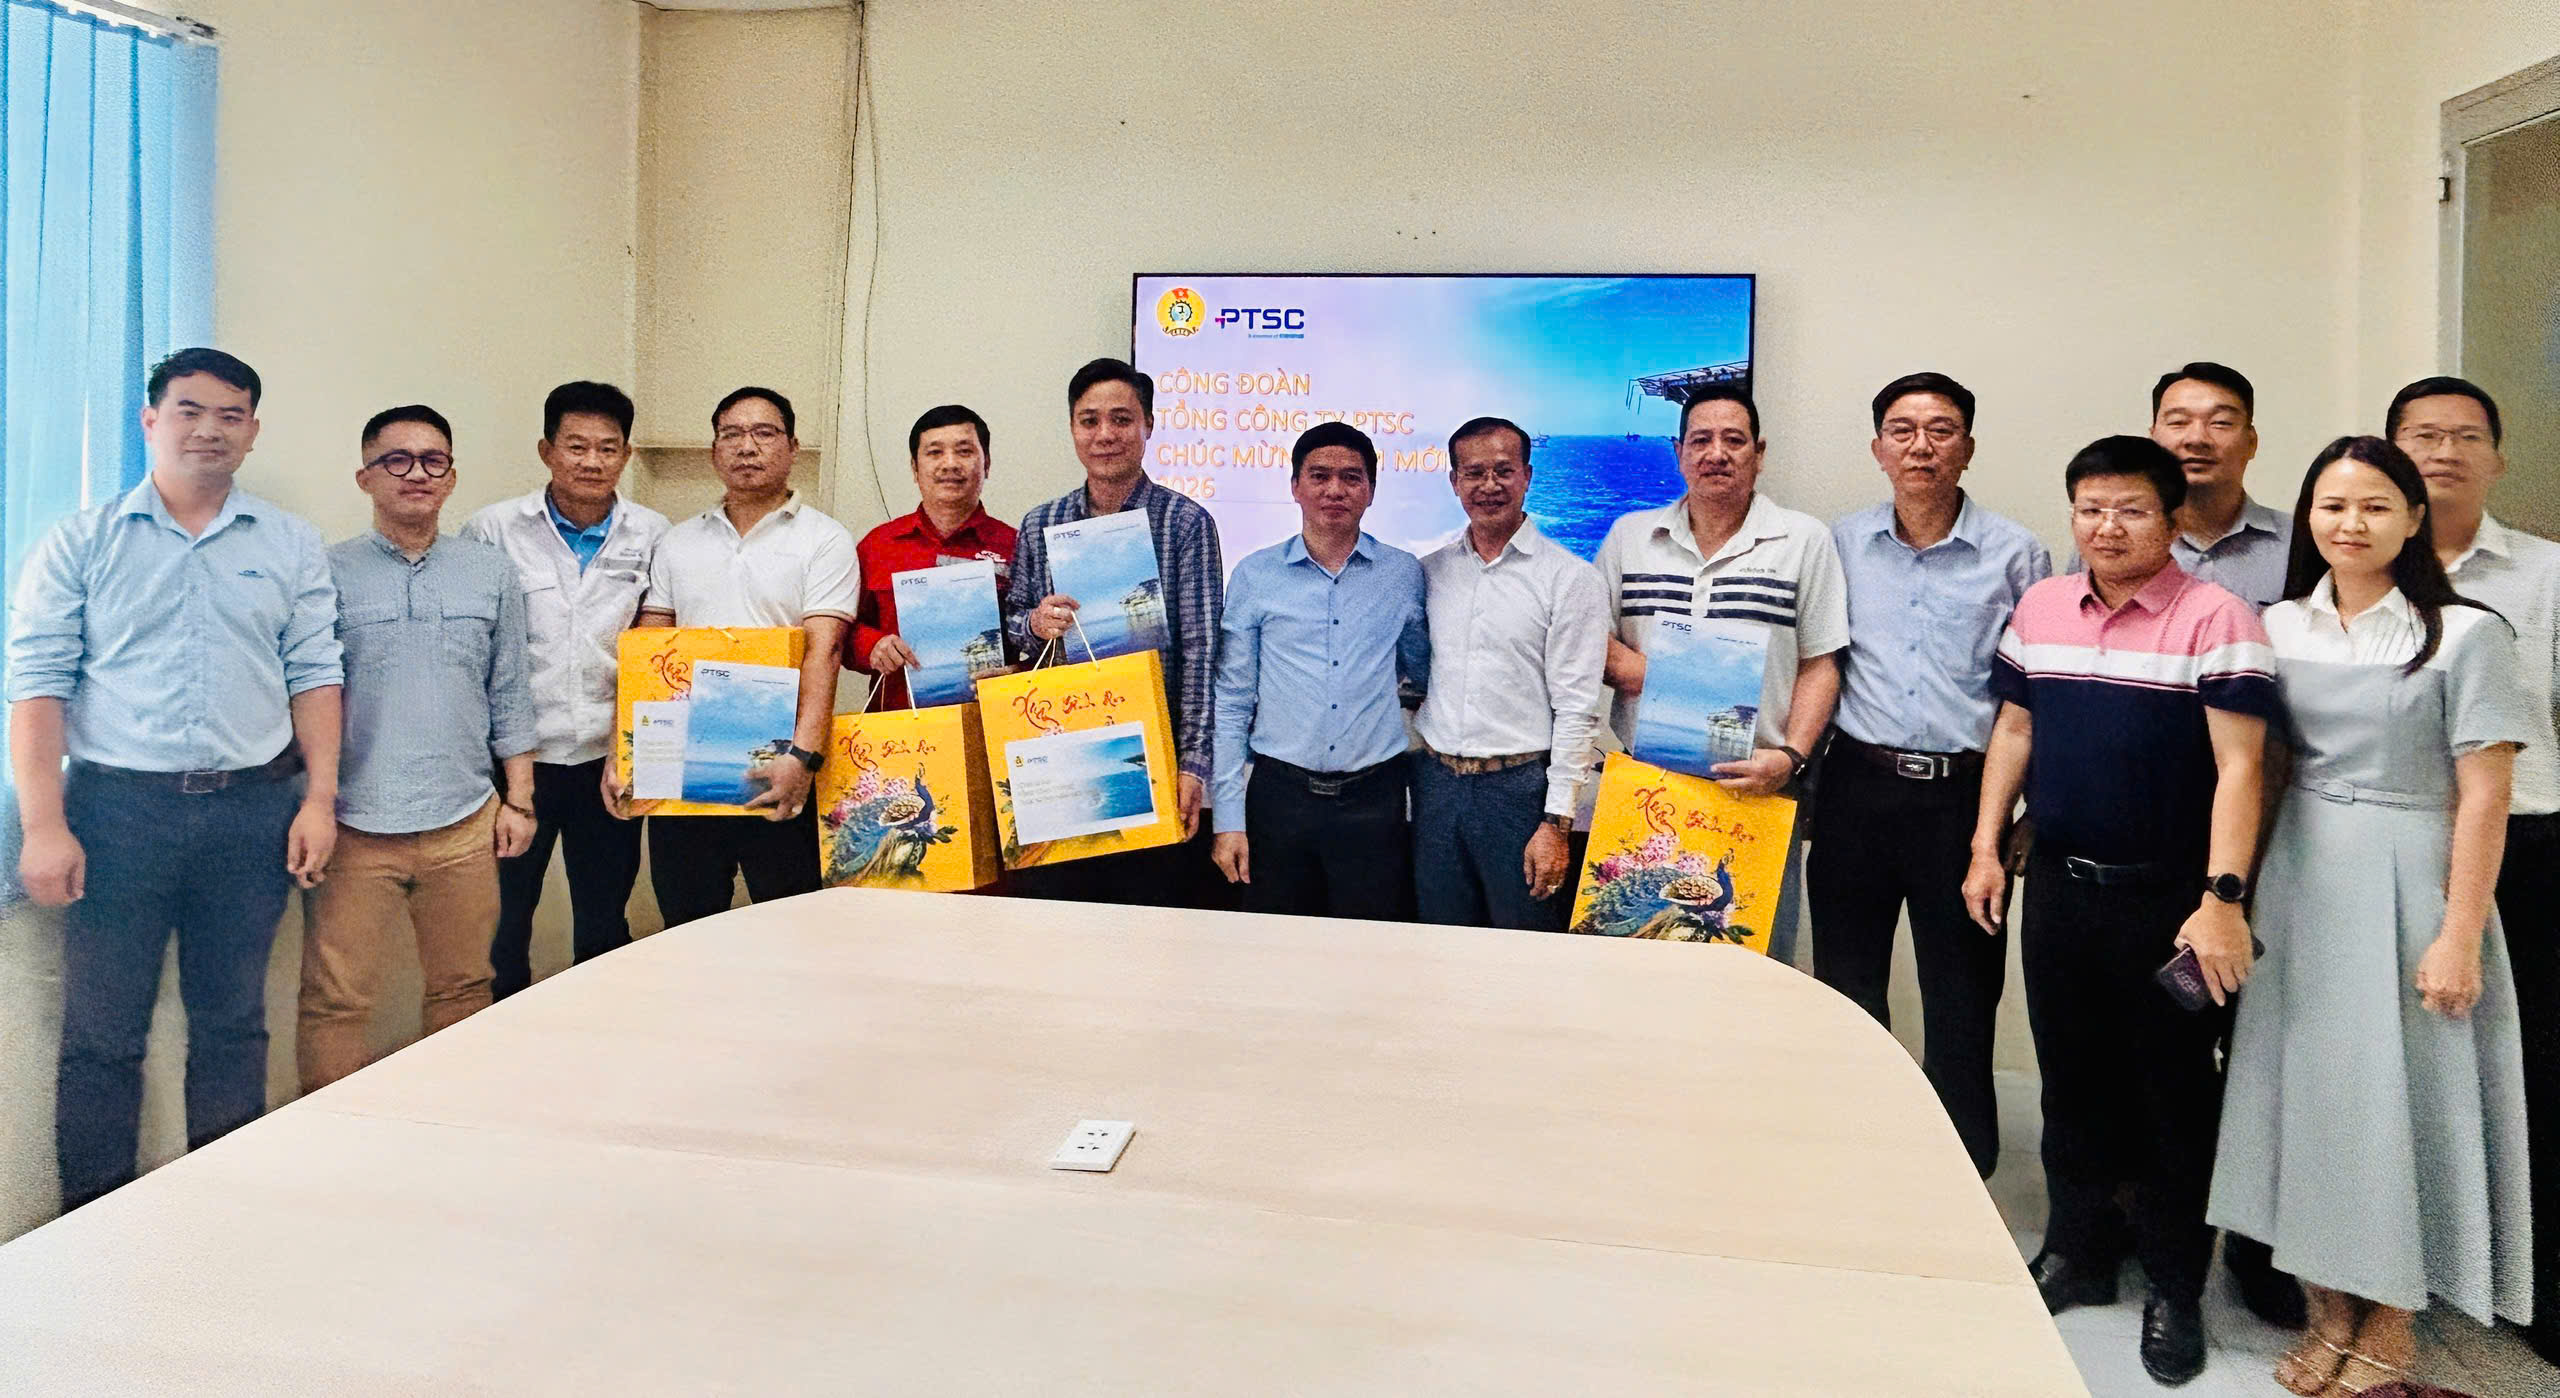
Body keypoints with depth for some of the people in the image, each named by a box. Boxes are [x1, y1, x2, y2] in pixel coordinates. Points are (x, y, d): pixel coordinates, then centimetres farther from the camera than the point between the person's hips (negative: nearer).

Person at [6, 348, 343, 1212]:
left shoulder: (290, 545, 9)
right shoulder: (82, 543, 3)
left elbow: (314, 674, 6)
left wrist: (319, 798, -2)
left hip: (254, 809, 2)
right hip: (118, 807, -1)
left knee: (232, 1024, 11)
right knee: (101, 1035, 5)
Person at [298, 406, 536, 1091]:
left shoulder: (491, 571, 10)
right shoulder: (329, 574, 1)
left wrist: (519, 799, 8)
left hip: (464, 825, 2)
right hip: (356, 828, -2)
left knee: (462, 990, 11)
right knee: (335, 1000, 0)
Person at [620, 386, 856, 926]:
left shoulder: (824, 541, 0)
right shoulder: (677, 544, 14)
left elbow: (822, 653, -12)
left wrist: (802, 756, -24)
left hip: (777, 775, -4)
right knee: (686, 928, 11)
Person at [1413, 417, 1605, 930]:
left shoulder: (1570, 578, -5)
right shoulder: (1430, 573, 9)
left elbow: (1575, 710, -9)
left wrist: (1557, 822, -13)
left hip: (1520, 786, -4)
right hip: (1436, 782, 4)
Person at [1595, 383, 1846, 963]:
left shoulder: (1805, 541, 5)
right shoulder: (1629, 536, 11)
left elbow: (1820, 664, 2)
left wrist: (1790, 756, -12)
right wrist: (1620, 663, -9)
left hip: (1758, 787, -2)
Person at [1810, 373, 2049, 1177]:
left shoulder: (2016, 555, 2)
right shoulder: (1841, 546, 8)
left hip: (1963, 794, -2)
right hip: (1858, 787, 2)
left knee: (1963, 999, 5)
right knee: (1845, 990, 9)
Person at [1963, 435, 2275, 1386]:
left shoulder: (2215, 619, -11)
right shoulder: (2038, 608, 6)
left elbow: (2239, 765, -15)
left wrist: (2221, 898, -21)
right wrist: (1986, 847, 8)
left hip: (2167, 899, -5)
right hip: (2060, 883, 5)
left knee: (2175, 1094, 7)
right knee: (2071, 1079, 16)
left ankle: (2175, 1290, 23)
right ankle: (2078, 1252, 33)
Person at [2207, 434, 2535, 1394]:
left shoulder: (2464, 634, -7)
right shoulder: (2280, 628, 5)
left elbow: (2484, 796, -9)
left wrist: (2461, 936, -12)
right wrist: (2233, 895, 3)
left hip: (2409, 879, -4)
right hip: (2299, 881, 4)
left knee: (2400, 1090, 3)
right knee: (2305, 1083, 9)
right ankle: (2330, 1308, 24)